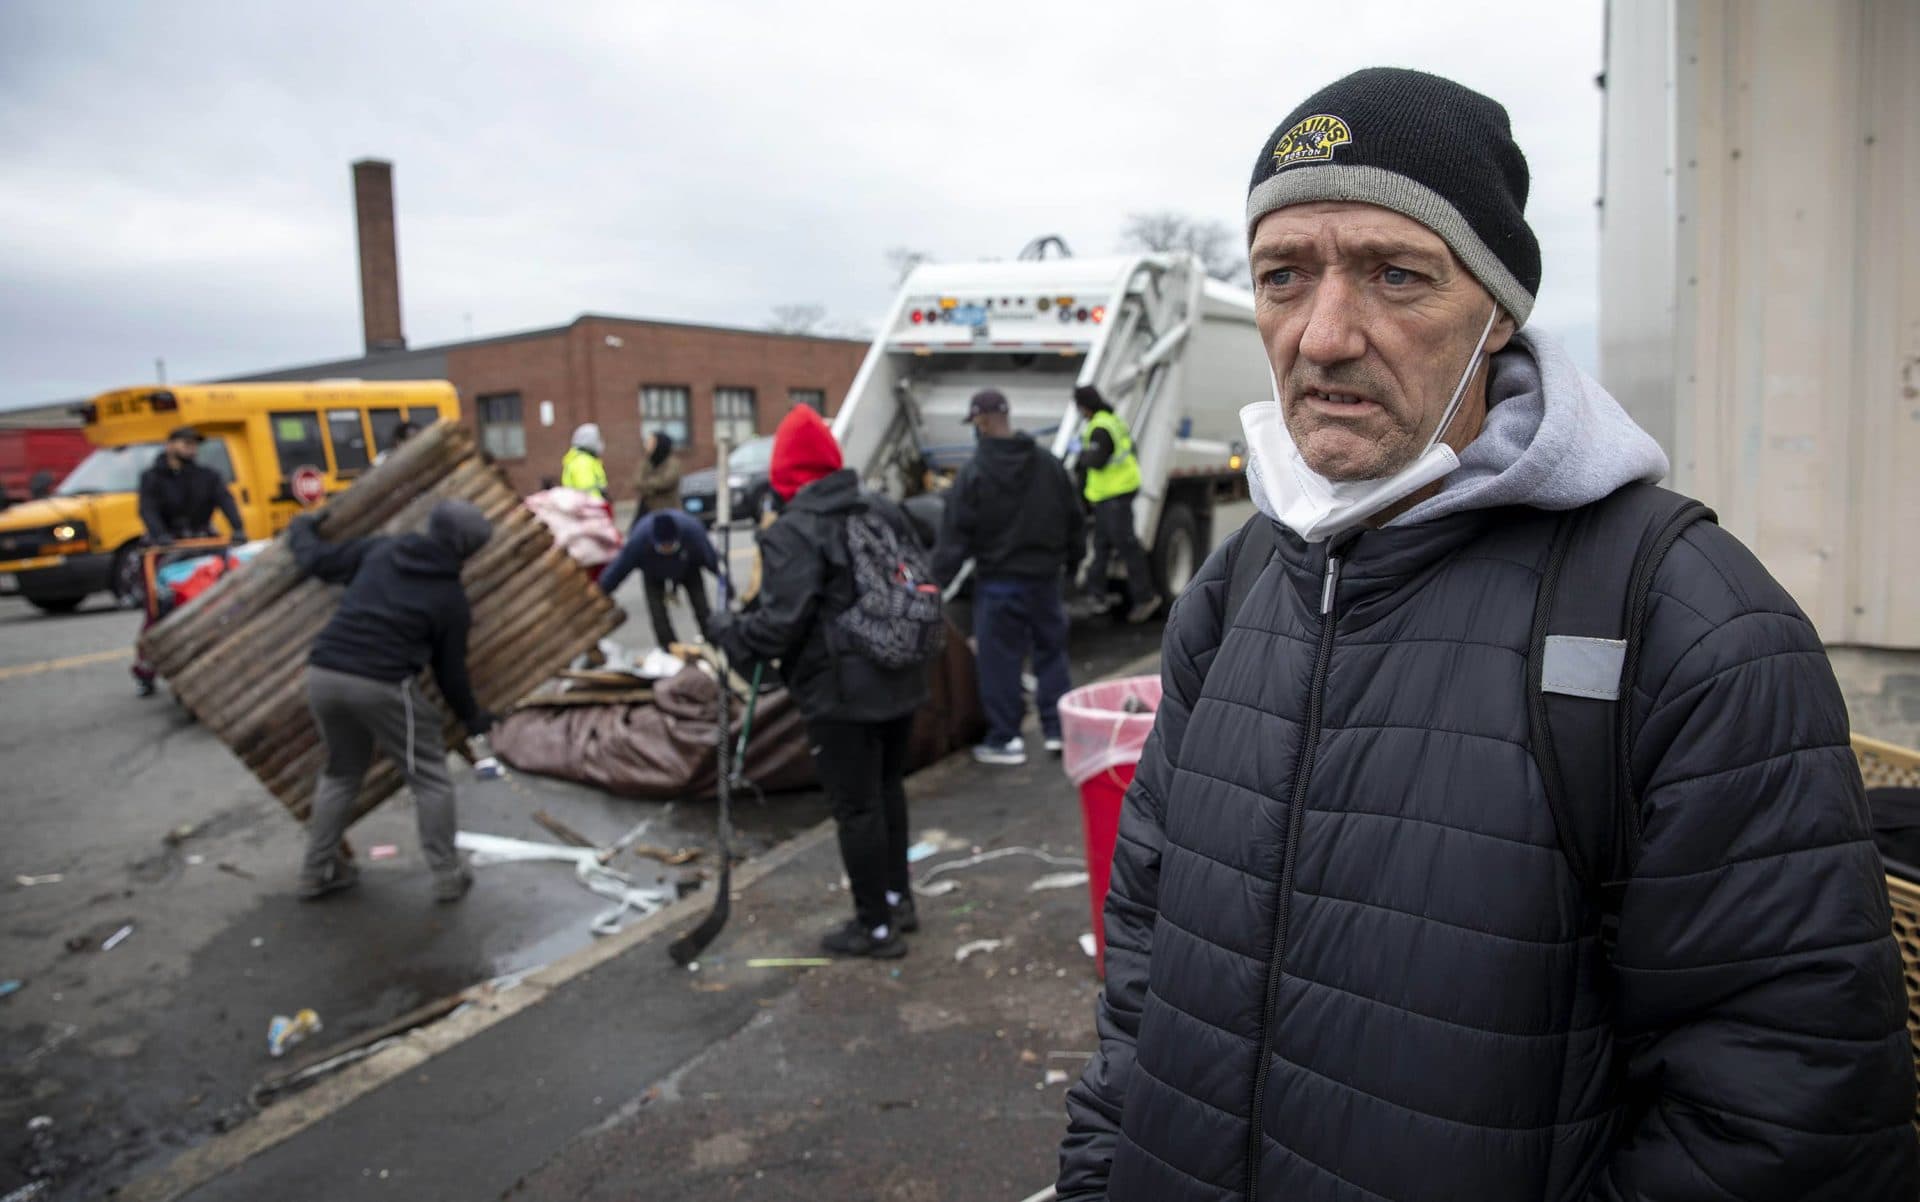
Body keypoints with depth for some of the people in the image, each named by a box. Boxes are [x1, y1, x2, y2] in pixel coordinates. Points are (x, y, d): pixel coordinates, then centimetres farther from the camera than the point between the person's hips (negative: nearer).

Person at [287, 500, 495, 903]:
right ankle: (448, 876, 12)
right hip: (381, 686, -6)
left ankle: (316, 872, 31)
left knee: (341, 771, 26)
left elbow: (317, 560, 22)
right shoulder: (452, 598, 2)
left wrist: (301, 530, 44)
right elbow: (450, 670, 9)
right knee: (430, 777, 10)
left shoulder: (382, 550, 12)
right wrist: (471, 716, 24)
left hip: (322, 674, 6)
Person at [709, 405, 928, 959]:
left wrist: (726, 629, -4)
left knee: (856, 807, 4)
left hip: (841, 695, -8)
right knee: (888, 788, 23)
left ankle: (875, 926, 16)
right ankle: (898, 899, 36)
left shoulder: (792, 533, -17)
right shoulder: (884, 510, 6)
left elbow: (779, 625, -22)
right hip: (899, 683, 8)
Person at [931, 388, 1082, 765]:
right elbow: (1074, 520, 11)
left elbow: (954, 535, -14)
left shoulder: (974, 472, -13)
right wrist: (1072, 560, 25)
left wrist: (938, 579, -9)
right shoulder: (1050, 464, 3)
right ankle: (1058, 728, 20)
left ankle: (1004, 740, 10)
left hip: (997, 582, -5)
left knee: (999, 661, 4)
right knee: (1051, 651, 16)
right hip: (1044, 578, 5)